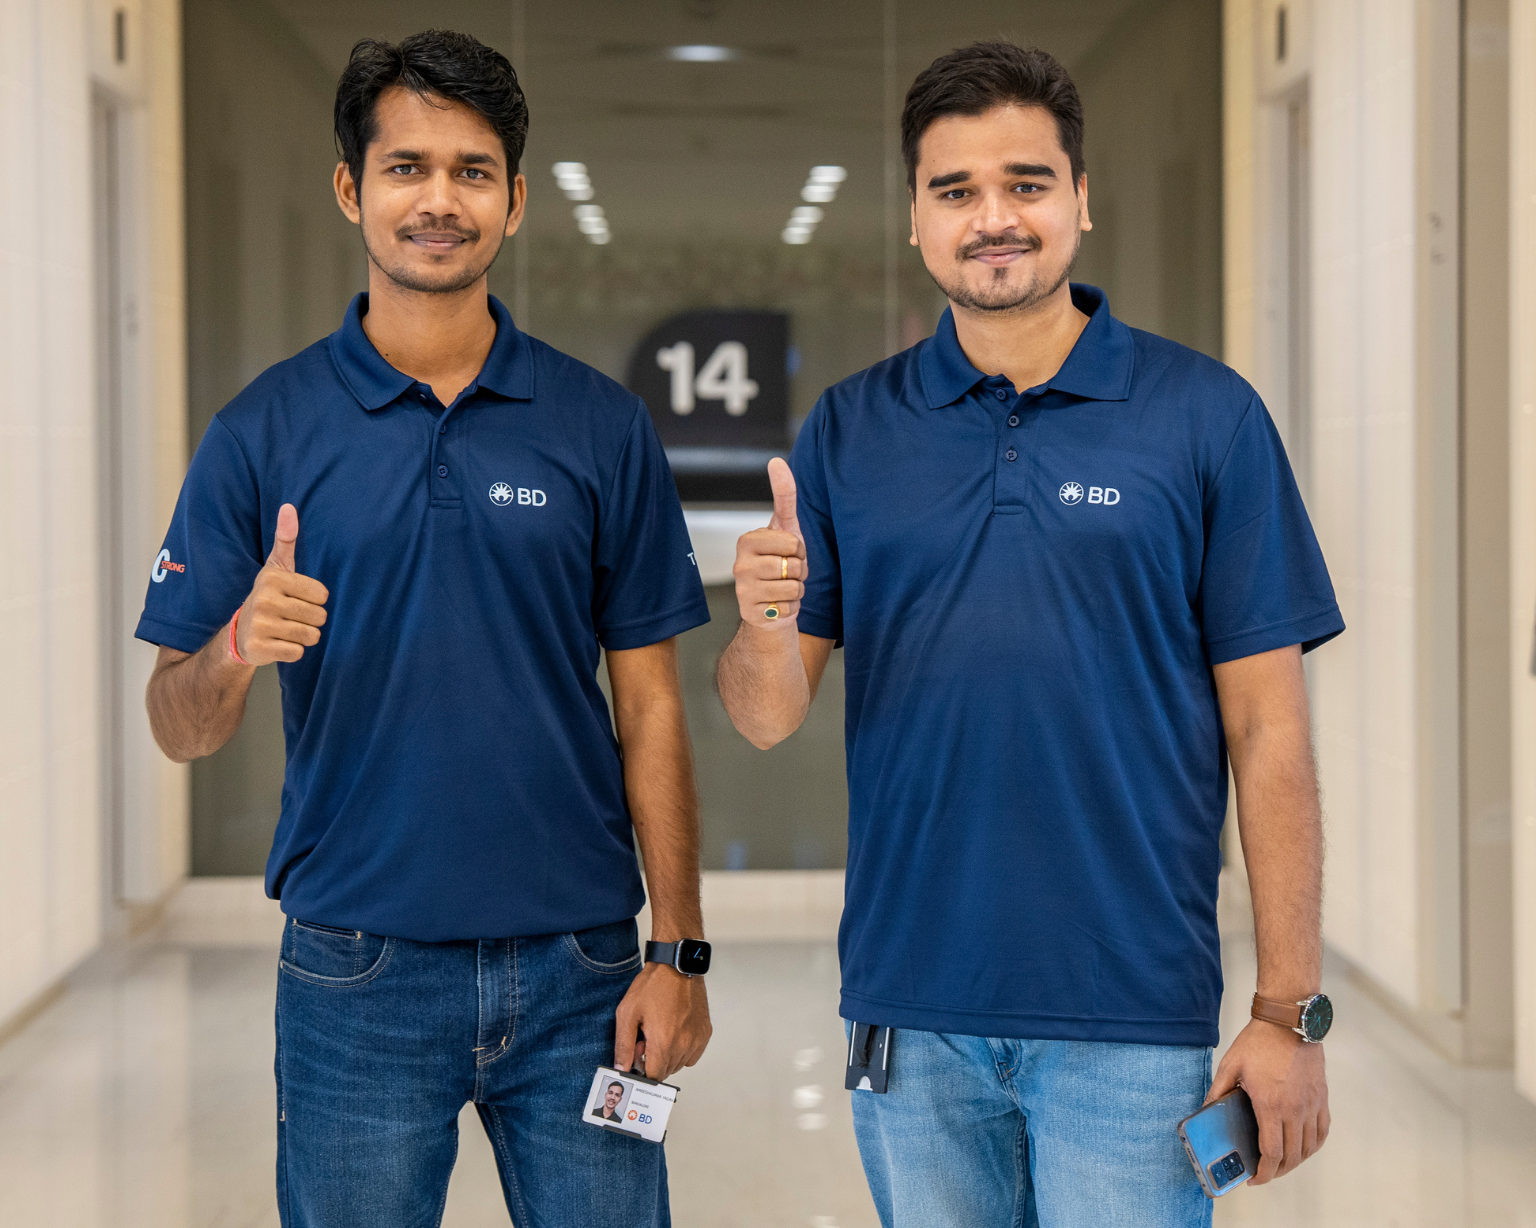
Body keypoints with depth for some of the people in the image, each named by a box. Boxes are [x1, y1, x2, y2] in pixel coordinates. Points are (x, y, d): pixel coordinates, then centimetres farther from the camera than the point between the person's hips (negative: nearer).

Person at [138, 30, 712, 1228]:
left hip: (576, 971, 1)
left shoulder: (603, 429, 2)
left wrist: (678, 952, -4)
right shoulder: (266, 430, 0)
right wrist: (236, 651, -22)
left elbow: (650, 709, 3)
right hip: (357, 979, 0)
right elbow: (181, 727, 0)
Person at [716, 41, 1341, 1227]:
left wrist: (1290, 1011, -7)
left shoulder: (1208, 416, -2)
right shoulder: (849, 429, 5)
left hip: (1131, 1012, -2)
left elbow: (1267, 730, -3)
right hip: (911, 1010, 3)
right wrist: (767, 626, -20)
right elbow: (768, 717, 3)